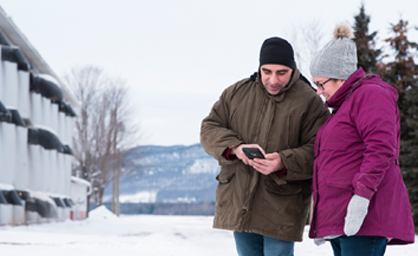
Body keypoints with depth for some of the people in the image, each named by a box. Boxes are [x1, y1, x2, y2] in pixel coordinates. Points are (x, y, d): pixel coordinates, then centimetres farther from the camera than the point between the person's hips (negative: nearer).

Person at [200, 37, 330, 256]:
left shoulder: (309, 102, -5)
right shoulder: (237, 93, 8)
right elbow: (209, 129, 5)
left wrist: (283, 163, -29)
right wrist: (235, 148, -16)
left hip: (281, 207, -4)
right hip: (239, 204, 5)